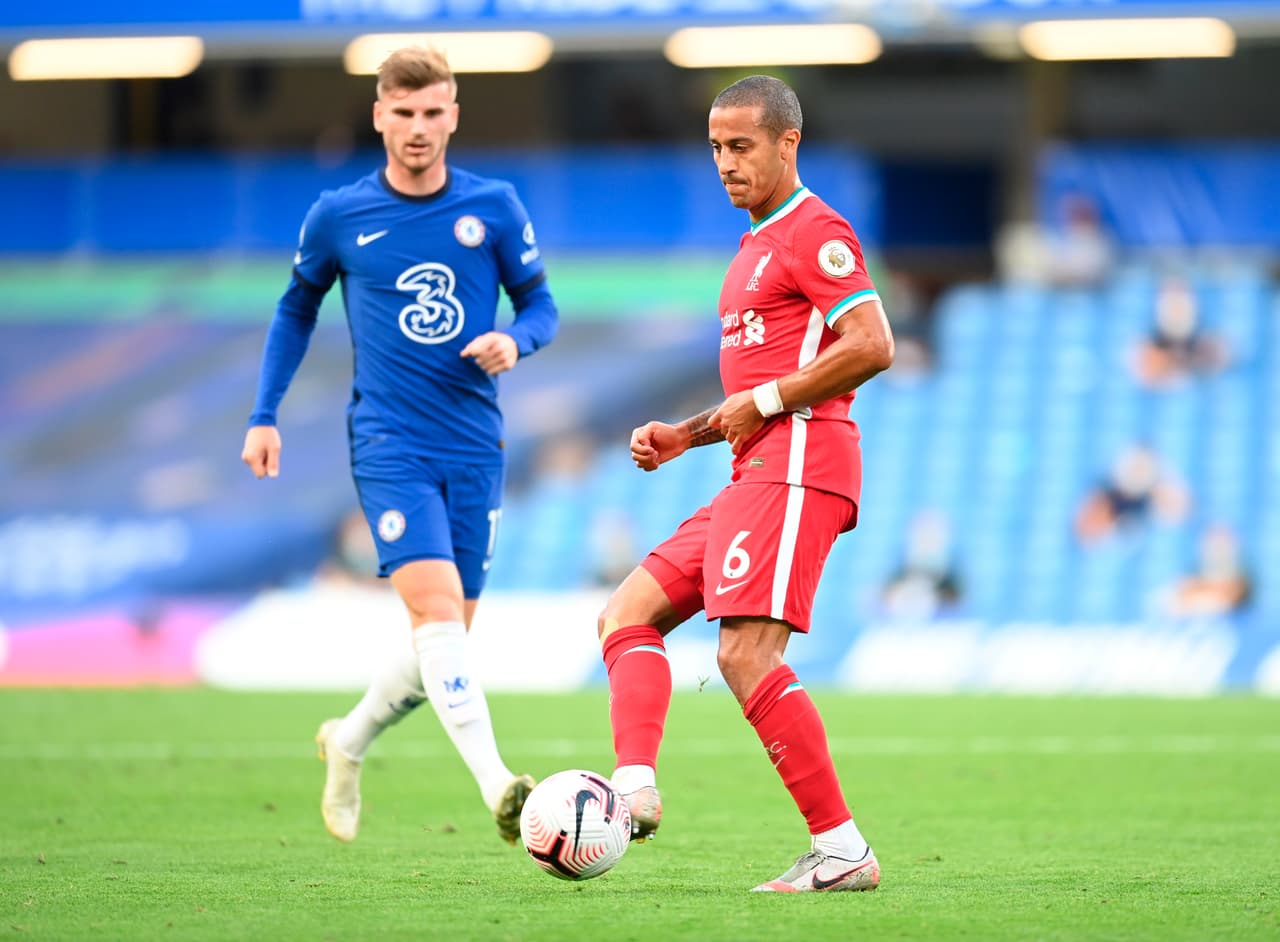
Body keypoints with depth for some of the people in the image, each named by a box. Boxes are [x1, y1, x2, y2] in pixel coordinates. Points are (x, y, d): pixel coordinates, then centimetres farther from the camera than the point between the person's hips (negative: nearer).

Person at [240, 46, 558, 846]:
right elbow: (298, 308, 16)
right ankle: (497, 783, -32)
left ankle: (350, 742, 33)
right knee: (436, 607, -22)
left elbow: (541, 306, 10)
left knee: (447, 638, 7)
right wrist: (266, 415, 10)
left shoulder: (493, 208, 2)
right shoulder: (339, 217, 1)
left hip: (475, 448, 3)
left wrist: (516, 343, -13)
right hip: (389, 443, -3)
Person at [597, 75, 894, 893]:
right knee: (628, 614, 5)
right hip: (756, 477, 11)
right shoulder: (758, 246, 25)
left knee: (747, 654, -18)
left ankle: (843, 850, -16)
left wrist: (766, 401, -14)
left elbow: (871, 346, -19)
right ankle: (635, 788, -12)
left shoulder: (814, 230, -6)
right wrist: (685, 435, 16)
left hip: (796, 469, -11)